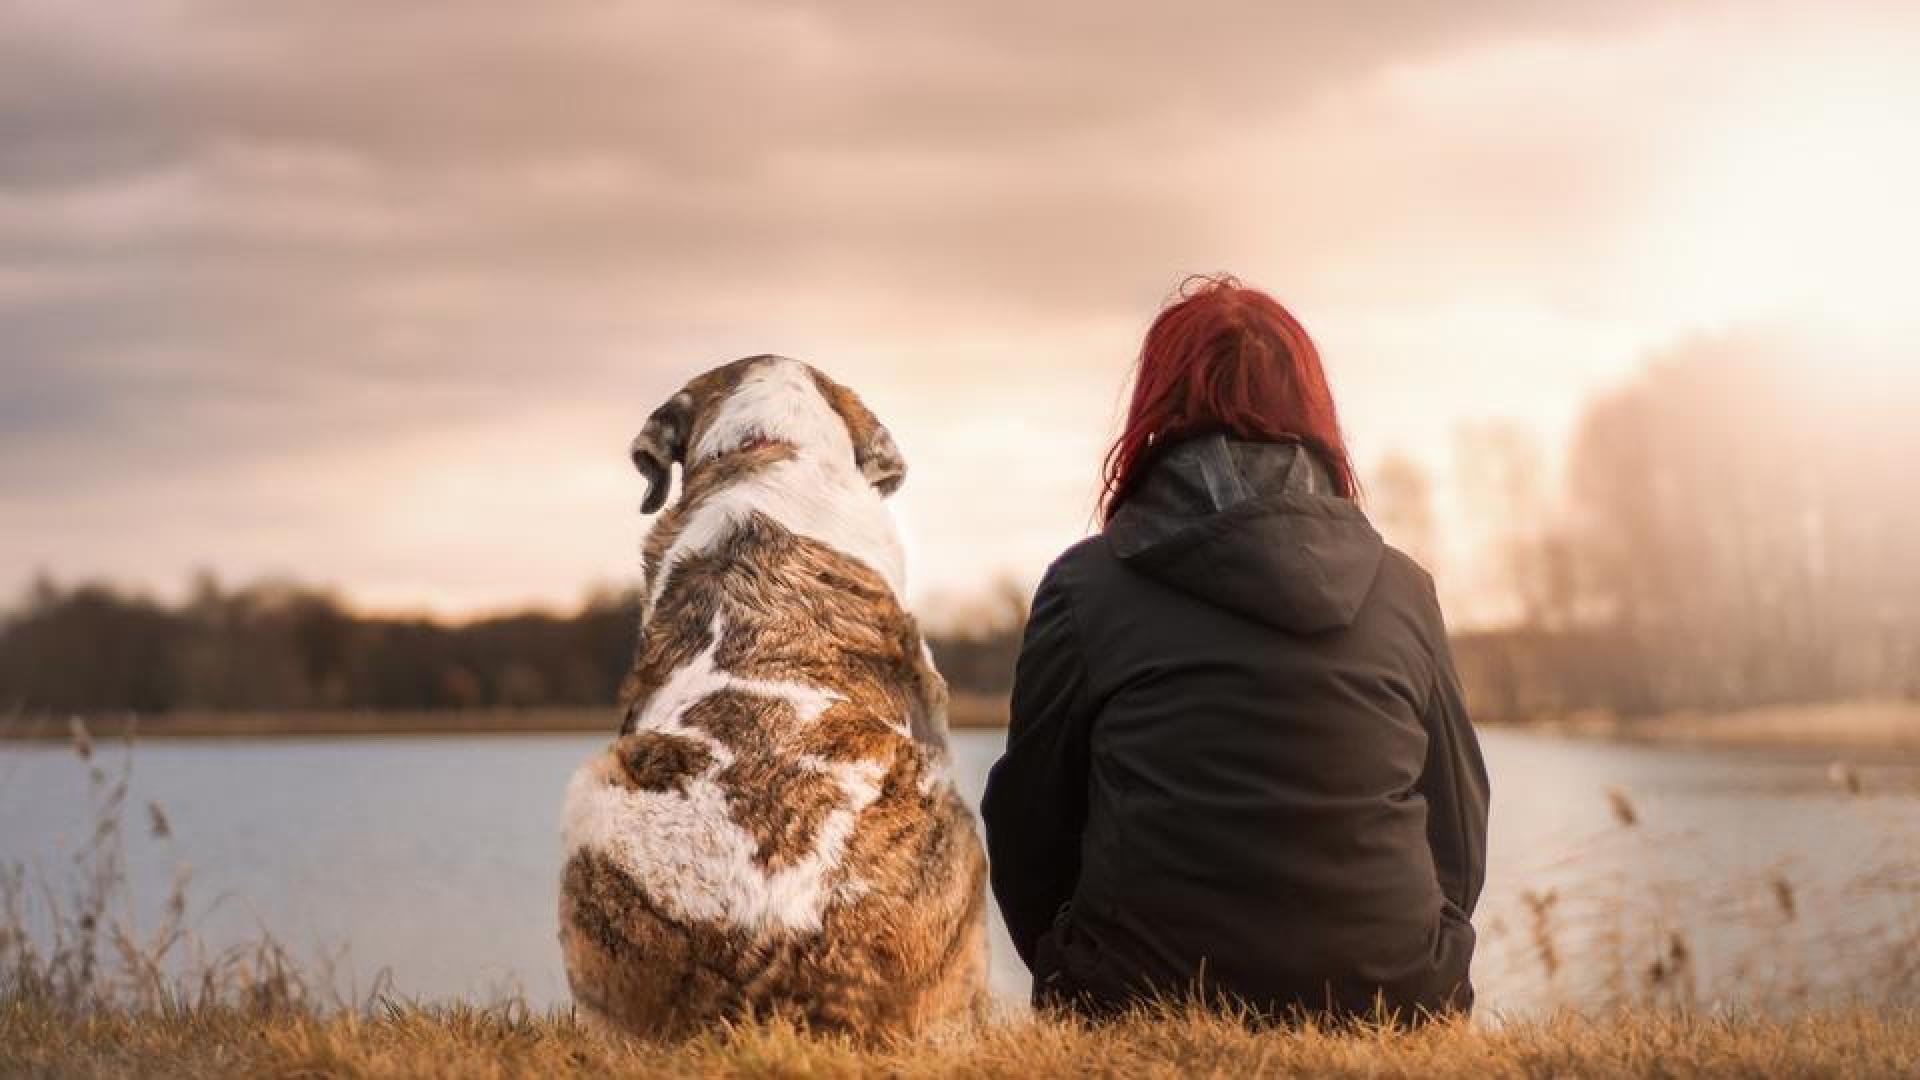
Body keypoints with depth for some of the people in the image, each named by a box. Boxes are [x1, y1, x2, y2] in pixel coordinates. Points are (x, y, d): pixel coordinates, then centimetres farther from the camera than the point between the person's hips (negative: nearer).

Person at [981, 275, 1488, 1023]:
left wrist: (1082, 987, 23)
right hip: (1390, 1009, 3)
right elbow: (1460, 843, 13)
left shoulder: (1085, 587, 0)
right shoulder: (1404, 590, 7)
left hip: (1145, 1015, -2)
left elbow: (1028, 829, 6)